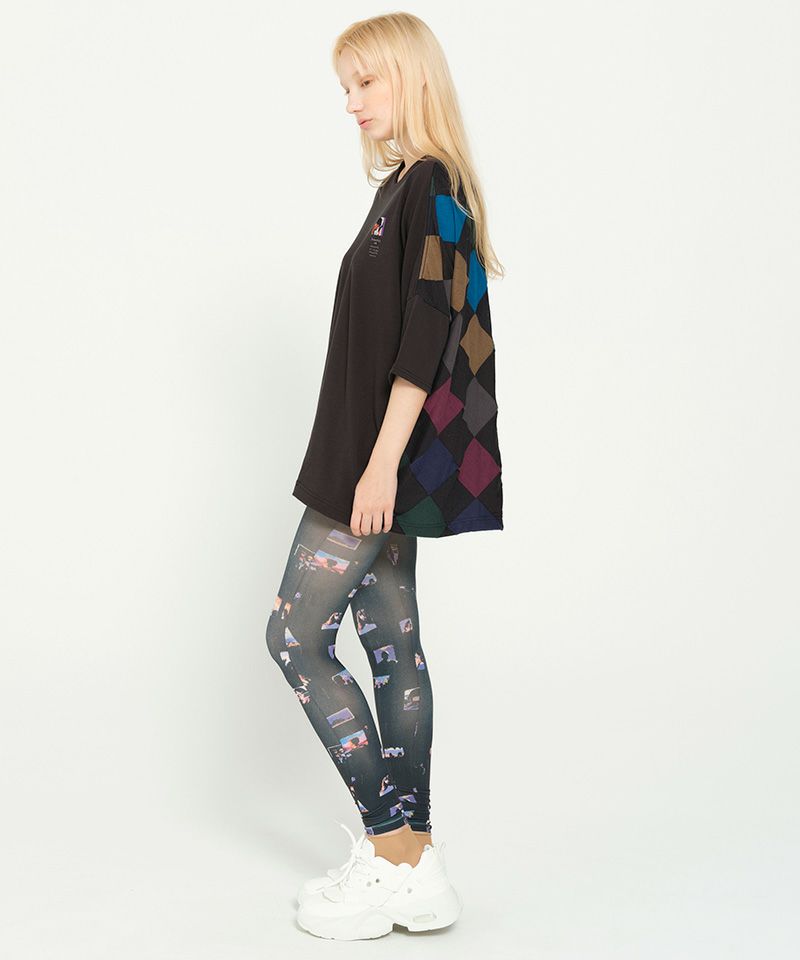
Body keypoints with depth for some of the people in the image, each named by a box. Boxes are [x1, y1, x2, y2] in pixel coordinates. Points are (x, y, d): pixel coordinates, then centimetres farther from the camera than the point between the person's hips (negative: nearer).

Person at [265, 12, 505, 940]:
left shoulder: (429, 185, -12)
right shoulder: (404, 186, 16)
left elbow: (426, 338, -20)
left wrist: (382, 461, -22)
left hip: (386, 455, -10)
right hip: (377, 456, 10)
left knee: (295, 633, -6)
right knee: (390, 643, 10)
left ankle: (397, 854, 2)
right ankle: (410, 863, 18)